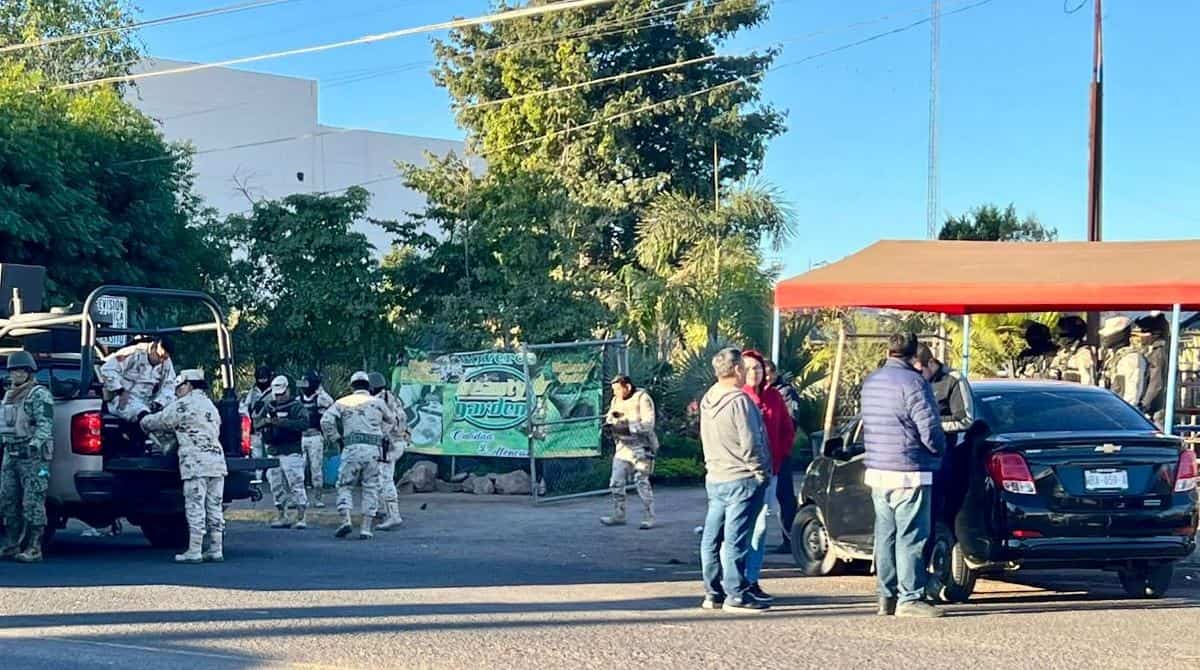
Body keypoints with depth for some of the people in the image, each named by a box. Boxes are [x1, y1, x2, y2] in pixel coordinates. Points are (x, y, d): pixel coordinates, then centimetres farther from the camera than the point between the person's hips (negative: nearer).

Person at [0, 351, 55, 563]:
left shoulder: (39, 395, -6)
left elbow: (45, 425, -17)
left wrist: (35, 444, -29)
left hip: (32, 456, -9)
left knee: (32, 503, -9)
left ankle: (34, 549, -8)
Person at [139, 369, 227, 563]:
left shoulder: (183, 405, -2)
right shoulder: (210, 406, 23)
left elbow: (156, 421, 2)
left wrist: (143, 422, 23)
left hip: (195, 462, -8)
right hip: (217, 461, 8)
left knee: (195, 507, -7)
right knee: (214, 507, 8)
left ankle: (194, 551, -8)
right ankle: (216, 550, 8)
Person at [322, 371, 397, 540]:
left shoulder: (343, 402, 8)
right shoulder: (377, 402, 13)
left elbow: (326, 421, -3)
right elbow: (391, 420, 28)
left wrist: (336, 438, 6)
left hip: (351, 448, -1)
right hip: (374, 449, 1)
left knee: (345, 486, 10)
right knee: (370, 488, 8)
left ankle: (346, 520, -9)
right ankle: (366, 529, 4)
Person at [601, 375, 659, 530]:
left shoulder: (642, 399, -12)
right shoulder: (616, 400, 9)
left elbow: (648, 424, -19)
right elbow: (610, 417, 9)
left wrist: (626, 427, -26)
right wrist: (609, 423, -15)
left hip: (640, 447, -7)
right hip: (623, 447, 7)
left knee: (642, 482, -6)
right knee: (616, 482, 5)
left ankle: (649, 517, 2)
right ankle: (618, 516, 15)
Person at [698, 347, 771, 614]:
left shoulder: (707, 400, 10)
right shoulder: (740, 401, -17)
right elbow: (750, 444, -19)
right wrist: (762, 470, -7)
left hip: (714, 478, 9)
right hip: (742, 479, -8)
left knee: (711, 537, 10)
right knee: (736, 539, -7)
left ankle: (713, 593, 15)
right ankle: (736, 595, -5)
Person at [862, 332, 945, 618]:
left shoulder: (870, 382, 13)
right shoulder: (913, 383, -13)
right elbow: (930, 432, -15)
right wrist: (940, 451, 4)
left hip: (876, 471, 8)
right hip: (909, 473, -8)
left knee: (885, 535, 12)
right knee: (910, 537, -4)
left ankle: (887, 597, 15)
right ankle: (909, 598, -4)